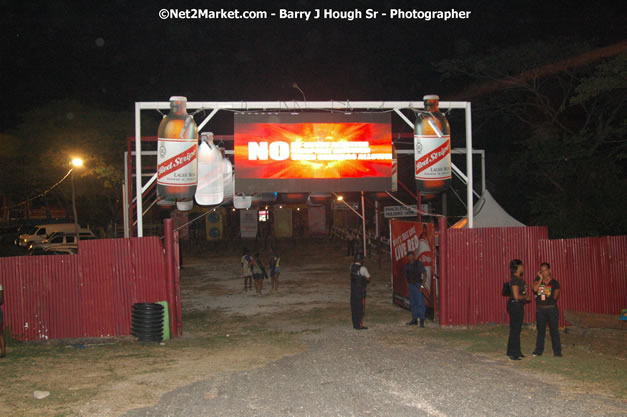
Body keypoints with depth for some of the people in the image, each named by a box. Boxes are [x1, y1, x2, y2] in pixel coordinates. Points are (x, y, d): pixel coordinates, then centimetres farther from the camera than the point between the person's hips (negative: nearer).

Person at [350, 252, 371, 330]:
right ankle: (359, 325, 3)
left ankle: (355, 324, 19)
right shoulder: (362, 268, -17)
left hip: (353, 289, 7)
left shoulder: (352, 267, 1)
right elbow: (368, 278, -6)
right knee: (360, 308, 1)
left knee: (354, 307, 12)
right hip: (361, 290, -7)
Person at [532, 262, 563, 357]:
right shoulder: (538, 280, 4)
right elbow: (535, 289, -14)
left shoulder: (554, 282, 0)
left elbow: (555, 296, 4)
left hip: (551, 309, -2)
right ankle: (539, 350, 18)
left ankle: (557, 351, 7)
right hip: (540, 309, 2)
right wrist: (541, 278, -12)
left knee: (554, 330, 0)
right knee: (540, 330, 10)